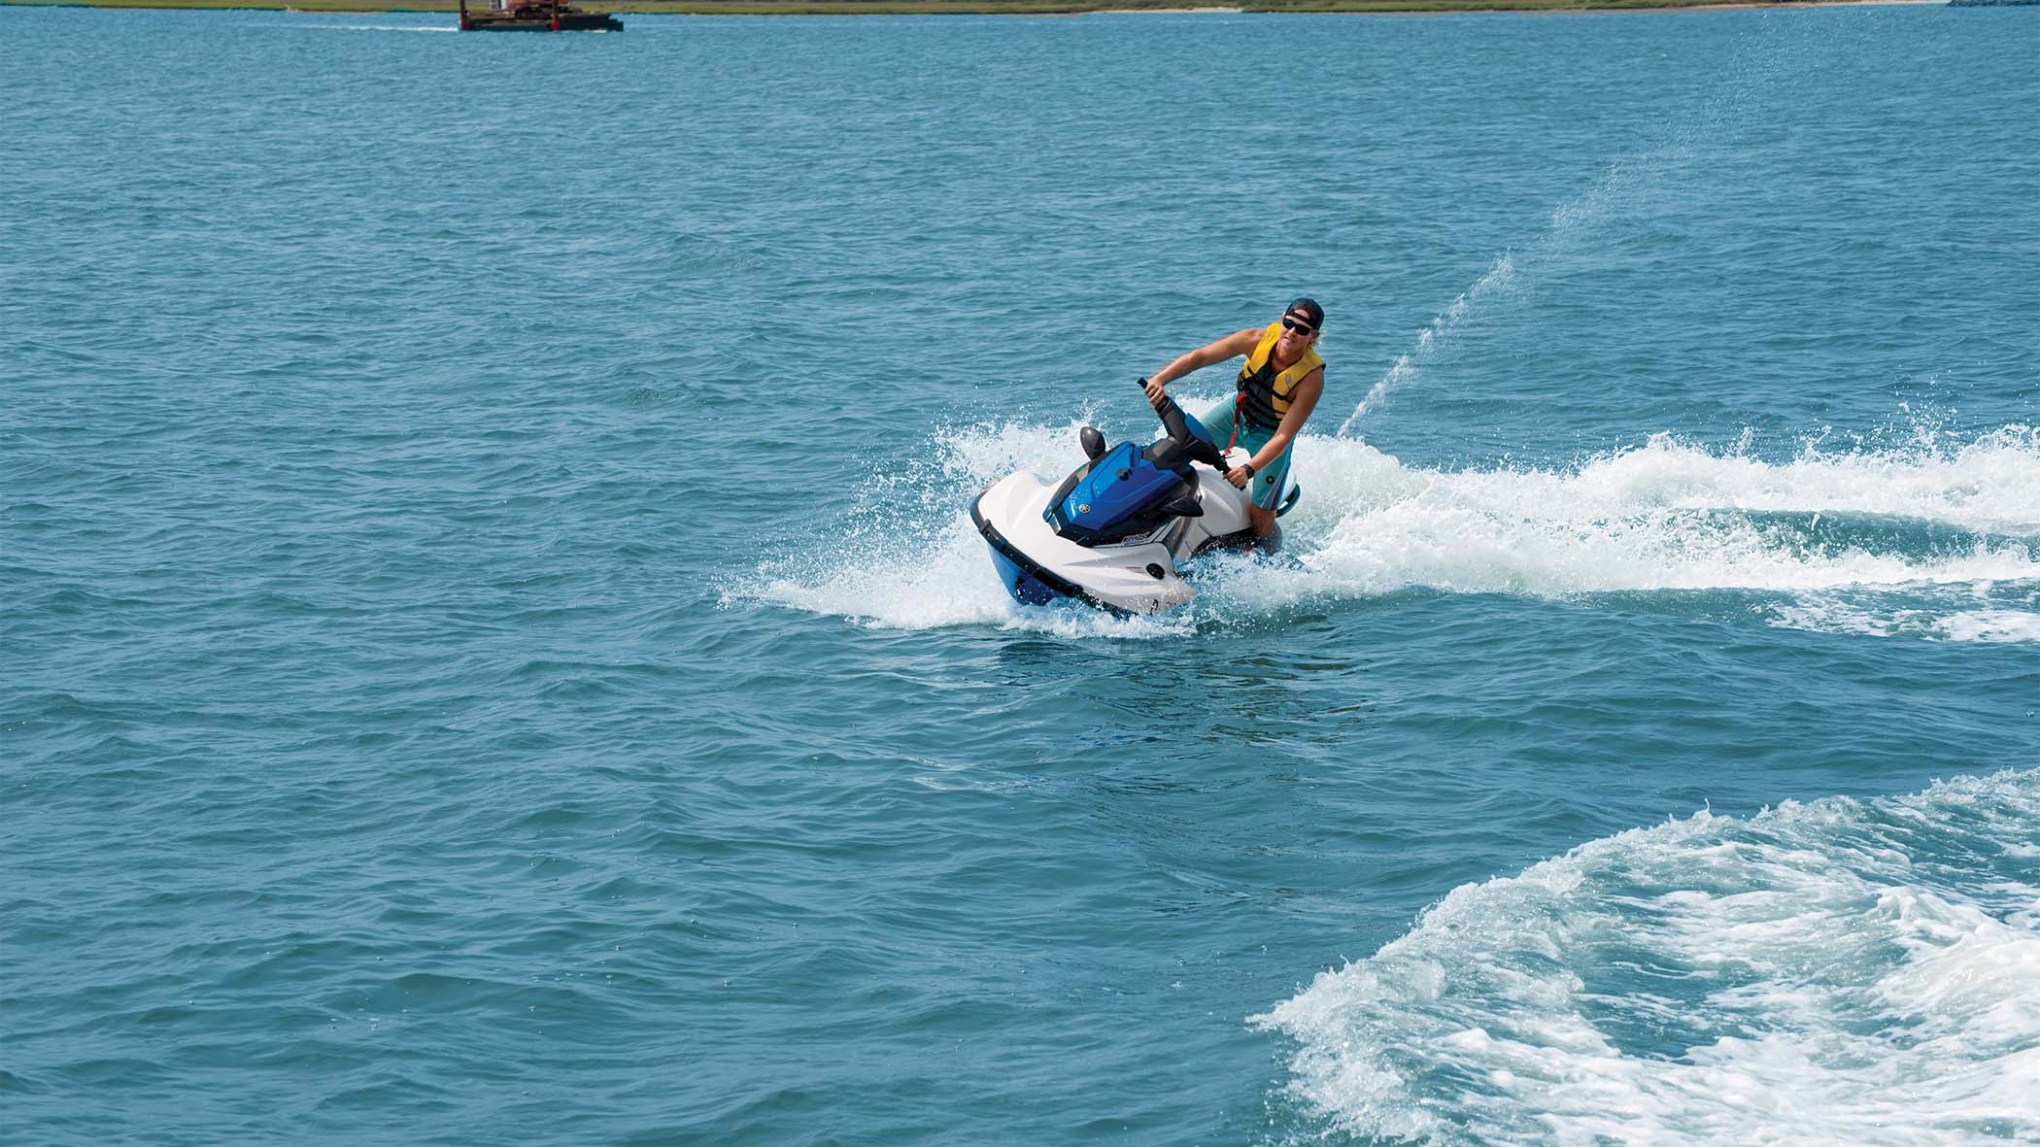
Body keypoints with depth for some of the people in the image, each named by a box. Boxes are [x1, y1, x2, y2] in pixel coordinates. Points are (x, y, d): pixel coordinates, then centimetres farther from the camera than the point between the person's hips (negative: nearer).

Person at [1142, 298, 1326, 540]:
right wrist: (1160, 379, -39)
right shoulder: (1258, 339, -25)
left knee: (1260, 517, -8)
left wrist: (1249, 470, -45)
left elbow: (1283, 437, -33)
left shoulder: (1312, 378, -33)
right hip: (1237, 410, 4)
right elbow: (1199, 357, -24)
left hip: (1269, 436, -4)